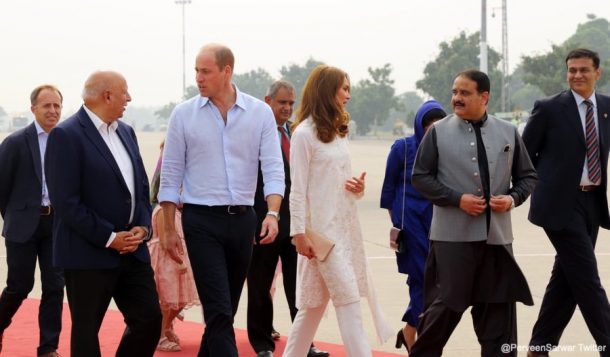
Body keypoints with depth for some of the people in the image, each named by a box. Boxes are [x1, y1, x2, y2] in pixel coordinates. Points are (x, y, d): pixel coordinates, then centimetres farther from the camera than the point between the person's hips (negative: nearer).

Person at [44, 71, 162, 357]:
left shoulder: (126, 132, 13)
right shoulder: (66, 135, -12)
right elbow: (66, 202, -16)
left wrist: (142, 227, -3)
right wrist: (110, 238, -16)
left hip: (132, 249, 7)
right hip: (89, 253, -7)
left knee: (149, 318, 6)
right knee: (86, 330, 5)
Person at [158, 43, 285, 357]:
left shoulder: (260, 113, 1)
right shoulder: (184, 114, -1)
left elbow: (273, 168, -3)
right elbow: (171, 175, 3)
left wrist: (273, 214, -18)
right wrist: (169, 229, 0)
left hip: (243, 218, 3)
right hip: (201, 220, -2)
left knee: (226, 309, 13)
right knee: (219, 311, -9)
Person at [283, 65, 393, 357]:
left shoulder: (337, 132, 15)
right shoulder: (304, 133, -9)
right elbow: (297, 188, -12)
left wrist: (358, 187, -2)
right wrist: (299, 233, -16)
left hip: (346, 226, 8)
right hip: (322, 229, -8)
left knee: (316, 301, 12)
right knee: (349, 300, -11)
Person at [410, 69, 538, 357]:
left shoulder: (508, 133, 7)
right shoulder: (438, 132, 0)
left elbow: (527, 176, 14)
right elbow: (420, 177, 0)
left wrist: (513, 198, -7)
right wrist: (457, 199, -12)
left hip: (497, 236, 3)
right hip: (452, 236, -2)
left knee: (499, 311, 8)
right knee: (443, 306, 2)